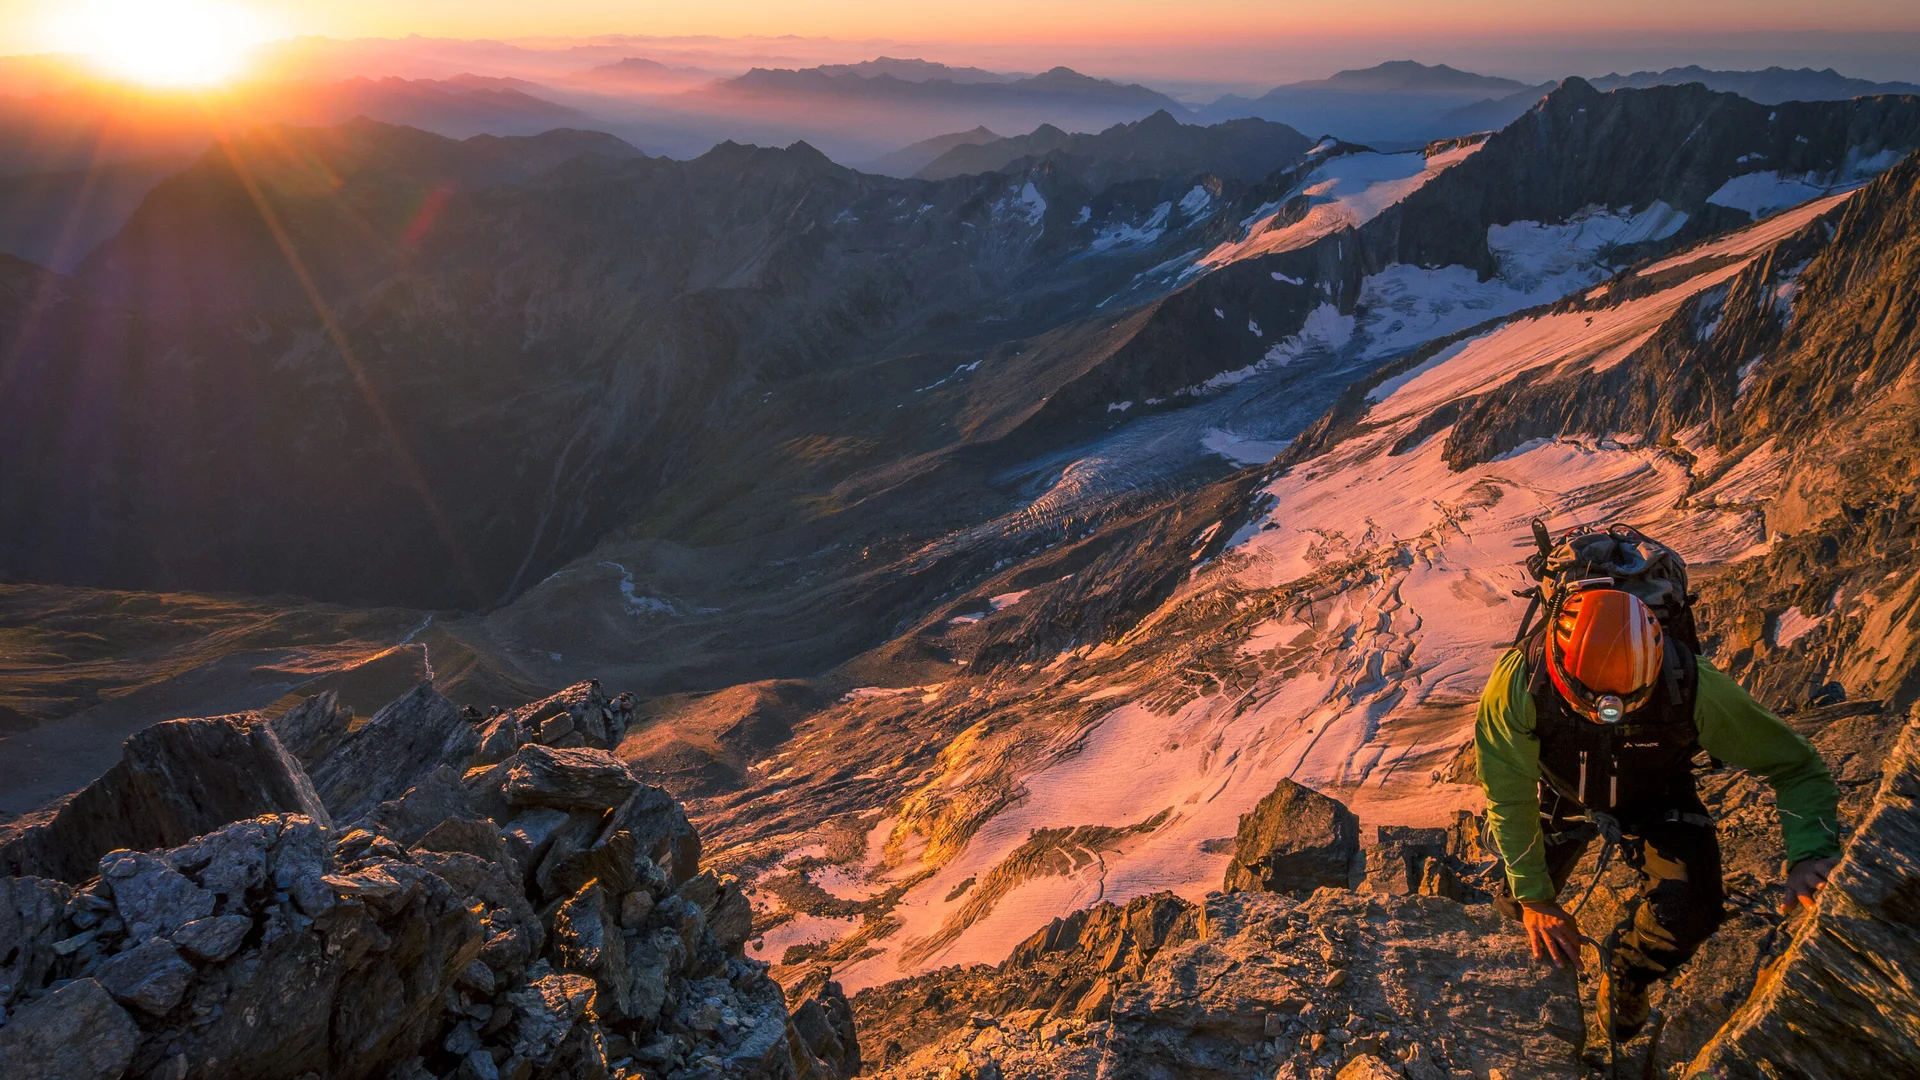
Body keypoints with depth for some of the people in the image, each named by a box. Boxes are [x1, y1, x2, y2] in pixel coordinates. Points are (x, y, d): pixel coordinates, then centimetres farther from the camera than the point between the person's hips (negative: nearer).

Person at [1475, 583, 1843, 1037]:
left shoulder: (1692, 688, -39)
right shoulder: (1519, 681, -39)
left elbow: (1796, 764, -25)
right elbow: (1509, 798, -24)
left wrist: (1811, 855, -42)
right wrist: (1534, 897, -20)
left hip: (1654, 801, 0)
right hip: (1559, 795, 1)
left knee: (1689, 913, -22)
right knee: (1515, 905, -2)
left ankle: (1627, 977, 14)